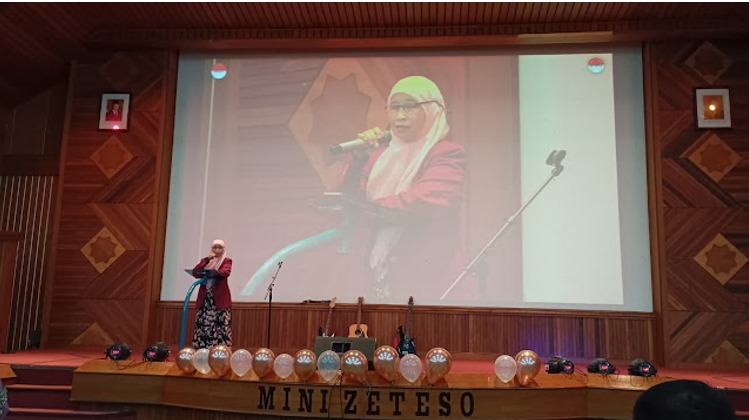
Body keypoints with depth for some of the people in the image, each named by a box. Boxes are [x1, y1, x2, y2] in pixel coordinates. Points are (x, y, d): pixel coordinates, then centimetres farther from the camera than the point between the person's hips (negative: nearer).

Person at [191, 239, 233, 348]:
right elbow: (195, 272, 2)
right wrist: (206, 260, -7)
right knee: (203, 324, 1)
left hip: (220, 298, -3)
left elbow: (225, 272, -14)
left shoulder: (227, 261, 8)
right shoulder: (206, 261, 18)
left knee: (221, 325, -9)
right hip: (205, 297, 3)